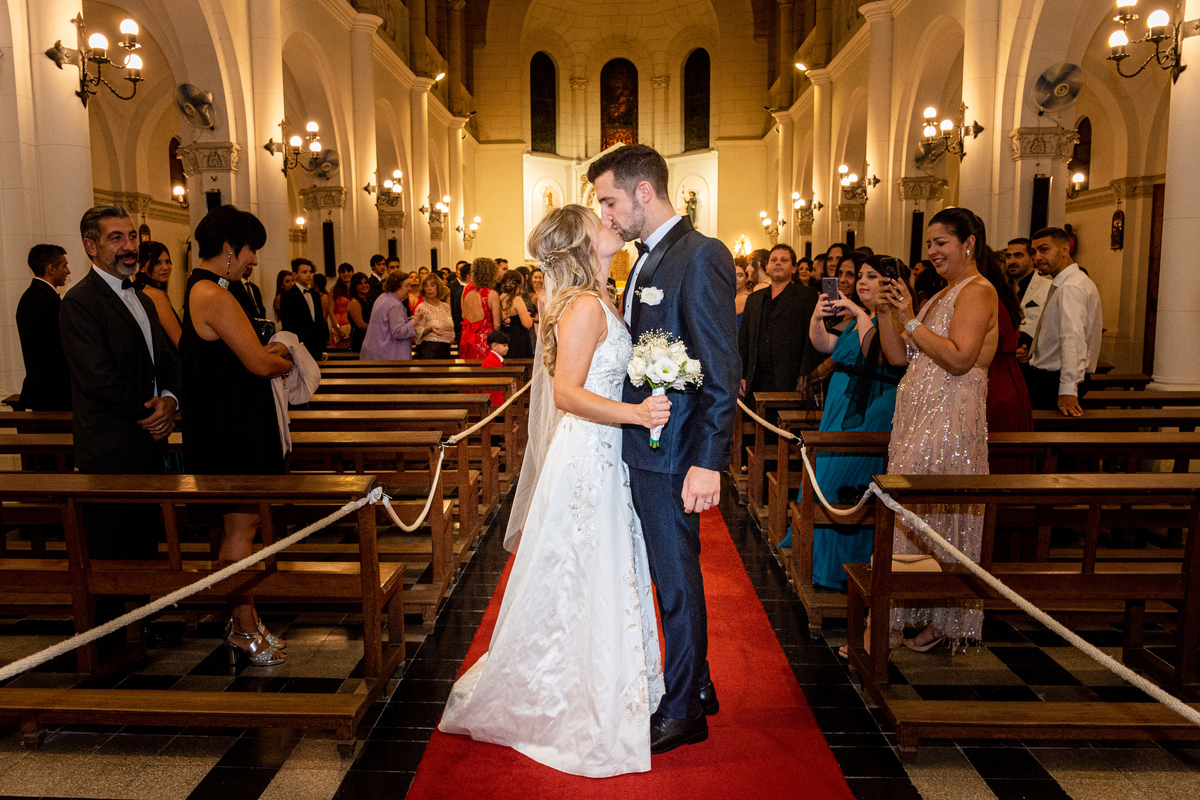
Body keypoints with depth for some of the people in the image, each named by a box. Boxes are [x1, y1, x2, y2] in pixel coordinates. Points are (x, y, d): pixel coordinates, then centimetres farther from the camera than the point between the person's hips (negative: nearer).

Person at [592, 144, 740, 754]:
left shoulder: (703, 256, -14)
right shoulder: (646, 262, 15)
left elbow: (721, 371, -19)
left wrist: (708, 462, -22)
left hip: (673, 452, -9)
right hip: (641, 449, 9)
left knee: (677, 579, 5)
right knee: (670, 574, 19)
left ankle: (683, 713, 23)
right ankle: (695, 685, 37)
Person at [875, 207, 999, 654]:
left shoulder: (977, 291, -8)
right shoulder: (943, 294, 19)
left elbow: (960, 358, -22)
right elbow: (899, 356, 14)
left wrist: (910, 319, -17)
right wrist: (887, 313, 1)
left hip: (950, 420, -9)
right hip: (917, 417, 9)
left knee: (938, 517, -3)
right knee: (911, 518, 11)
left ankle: (942, 621, 8)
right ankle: (903, 617, 20)